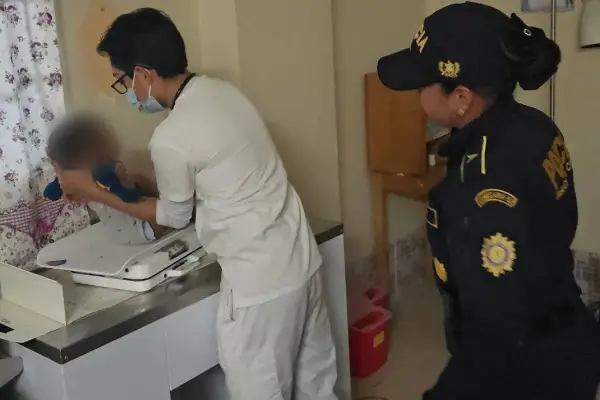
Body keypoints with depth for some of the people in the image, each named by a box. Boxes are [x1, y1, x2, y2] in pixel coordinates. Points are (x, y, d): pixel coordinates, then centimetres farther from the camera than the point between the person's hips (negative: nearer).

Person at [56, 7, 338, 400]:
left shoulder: (170, 138, -19)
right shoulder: (222, 91, 5)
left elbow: (175, 215, 0)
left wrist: (92, 191, 7)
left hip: (260, 281, -8)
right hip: (302, 258, 9)